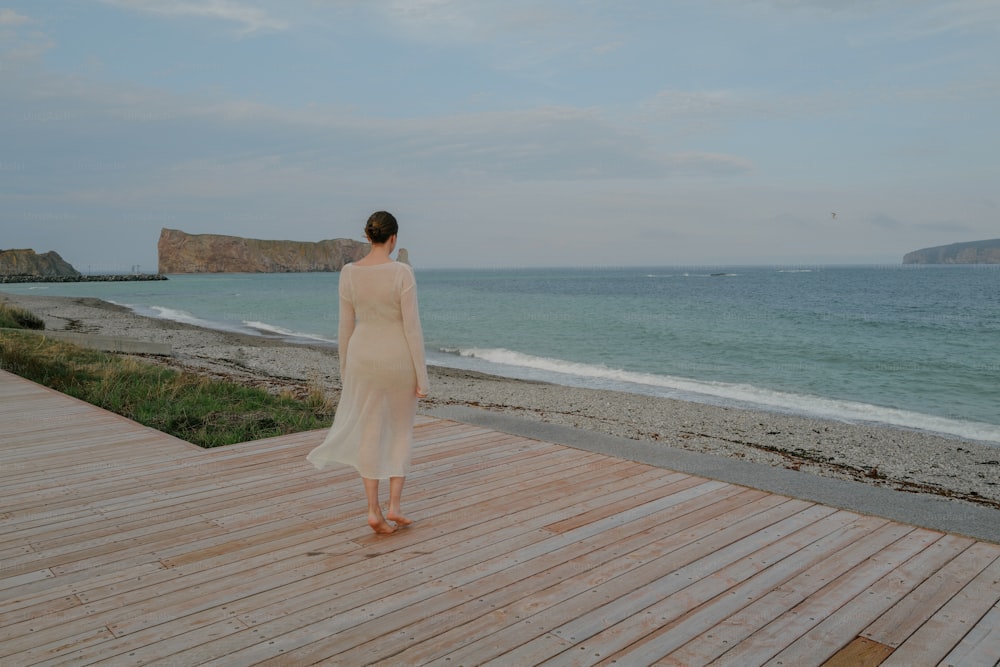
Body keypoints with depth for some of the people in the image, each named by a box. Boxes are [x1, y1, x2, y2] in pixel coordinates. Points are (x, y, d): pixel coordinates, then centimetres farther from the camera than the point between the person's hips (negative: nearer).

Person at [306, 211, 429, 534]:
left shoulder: (349, 273, -5)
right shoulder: (402, 272, -17)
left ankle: (374, 511, 9)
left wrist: (344, 368, 14)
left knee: (370, 433, 11)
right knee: (401, 430, 15)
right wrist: (422, 376, -10)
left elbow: (345, 327, 2)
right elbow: (412, 326, -16)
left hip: (364, 357, 3)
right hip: (399, 358, -3)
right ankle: (394, 506, 11)